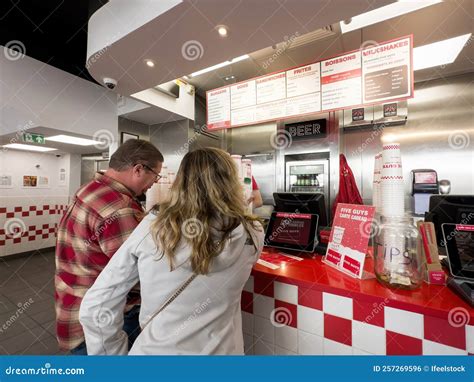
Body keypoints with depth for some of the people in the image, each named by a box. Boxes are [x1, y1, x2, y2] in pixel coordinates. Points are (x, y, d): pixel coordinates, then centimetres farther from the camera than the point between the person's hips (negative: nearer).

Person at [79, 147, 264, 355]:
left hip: (153, 350, 0)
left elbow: (95, 308, -10)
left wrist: (114, 353, 4)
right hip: (219, 350, 1)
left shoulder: (151, 227, -18)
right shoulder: (251, 234, -17)